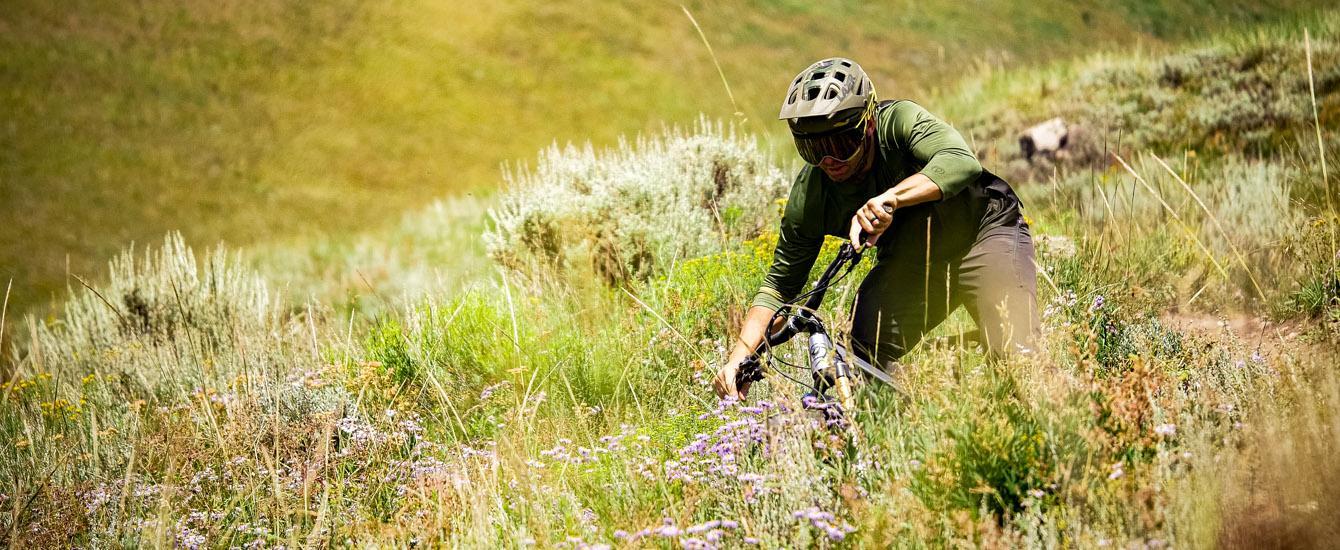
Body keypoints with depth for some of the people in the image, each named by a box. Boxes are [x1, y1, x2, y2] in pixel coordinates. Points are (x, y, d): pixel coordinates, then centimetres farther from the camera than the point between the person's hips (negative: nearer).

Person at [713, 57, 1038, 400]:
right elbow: (780, 284, -10)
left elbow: (962, 162, -45)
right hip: (912, 264, 4)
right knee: (861, 361, -14)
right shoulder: (808, 197, -18)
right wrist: (739, 358, -23)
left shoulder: (898, 122, -28)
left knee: (1015, 357, -23)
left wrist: (890, 198, -60)